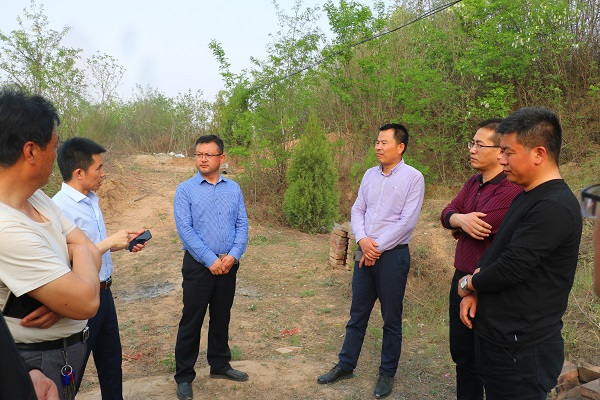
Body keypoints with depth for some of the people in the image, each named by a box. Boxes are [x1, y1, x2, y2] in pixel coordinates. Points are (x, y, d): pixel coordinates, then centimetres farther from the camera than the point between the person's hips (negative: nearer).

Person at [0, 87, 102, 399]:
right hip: (41, 363, -8)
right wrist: (81, 251, -10)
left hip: (66, 348, 8)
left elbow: (91, 253, 1)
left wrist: (63, 294, -18)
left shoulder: (38, 198, -2)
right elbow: (86, 302, -29)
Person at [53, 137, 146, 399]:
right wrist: (109, 243, -22)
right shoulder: (60, 208, -23)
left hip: (103, 292, 9)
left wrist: (124, 240, 3)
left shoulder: (91, 199, 6)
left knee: (111, 360, 22)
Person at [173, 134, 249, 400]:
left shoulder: (234, 189, 5)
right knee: (191, 321, 5)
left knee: (222, 318, 16)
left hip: (228, 265, 3)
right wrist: (211, 260, -16)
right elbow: (185, 229, -12)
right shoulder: (185, 189, -5)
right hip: (198, 265, -3)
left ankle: (220, 365, 34)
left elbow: (242, 225, 2)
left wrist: (233, 255, -12)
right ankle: (184, 376, 21)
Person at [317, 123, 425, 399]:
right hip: (365, 253, 5)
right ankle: (346, 365, 28)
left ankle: (387, 373, 25)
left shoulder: (413, 177, -8)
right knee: (357, 314, 14)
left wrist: (378, 248, -13)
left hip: (393, 254, -5)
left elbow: (407, 222, -14)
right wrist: (362, 240, -9)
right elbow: (357, 210, 8)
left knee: (391, 319, 9)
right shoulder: (370, 175, 8)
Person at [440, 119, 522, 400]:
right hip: (462, 278, 8)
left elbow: (484, 227, -26)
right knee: (461, 352, 20)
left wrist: (458, 228, -5)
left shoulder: (511, 189, -20)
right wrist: (461, 219, -21)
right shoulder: (473, 182, 8)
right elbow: (447, 214, 2)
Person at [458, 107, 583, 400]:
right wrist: (474, 292, -2)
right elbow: (495, 254, 14)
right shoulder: (526, 198, 10)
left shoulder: (554, 208, -22)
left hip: (521, 351, -9)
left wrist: (468, 284, -6)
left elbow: (511, 268, -25)